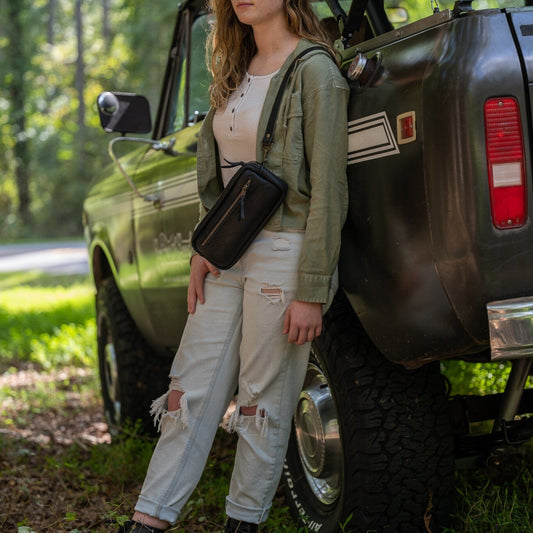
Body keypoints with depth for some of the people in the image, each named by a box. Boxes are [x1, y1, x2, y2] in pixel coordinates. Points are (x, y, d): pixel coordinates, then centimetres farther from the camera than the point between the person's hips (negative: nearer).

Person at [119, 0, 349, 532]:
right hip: (228, 254, 7)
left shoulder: (314, 69, -10)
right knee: (190, 392, 7)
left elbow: (327, 190, -14)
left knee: (262, 403, 3)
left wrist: (311, 290, -16)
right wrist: (203, 249, 9)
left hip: (284, 253, -7)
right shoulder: (235, 71, 14)